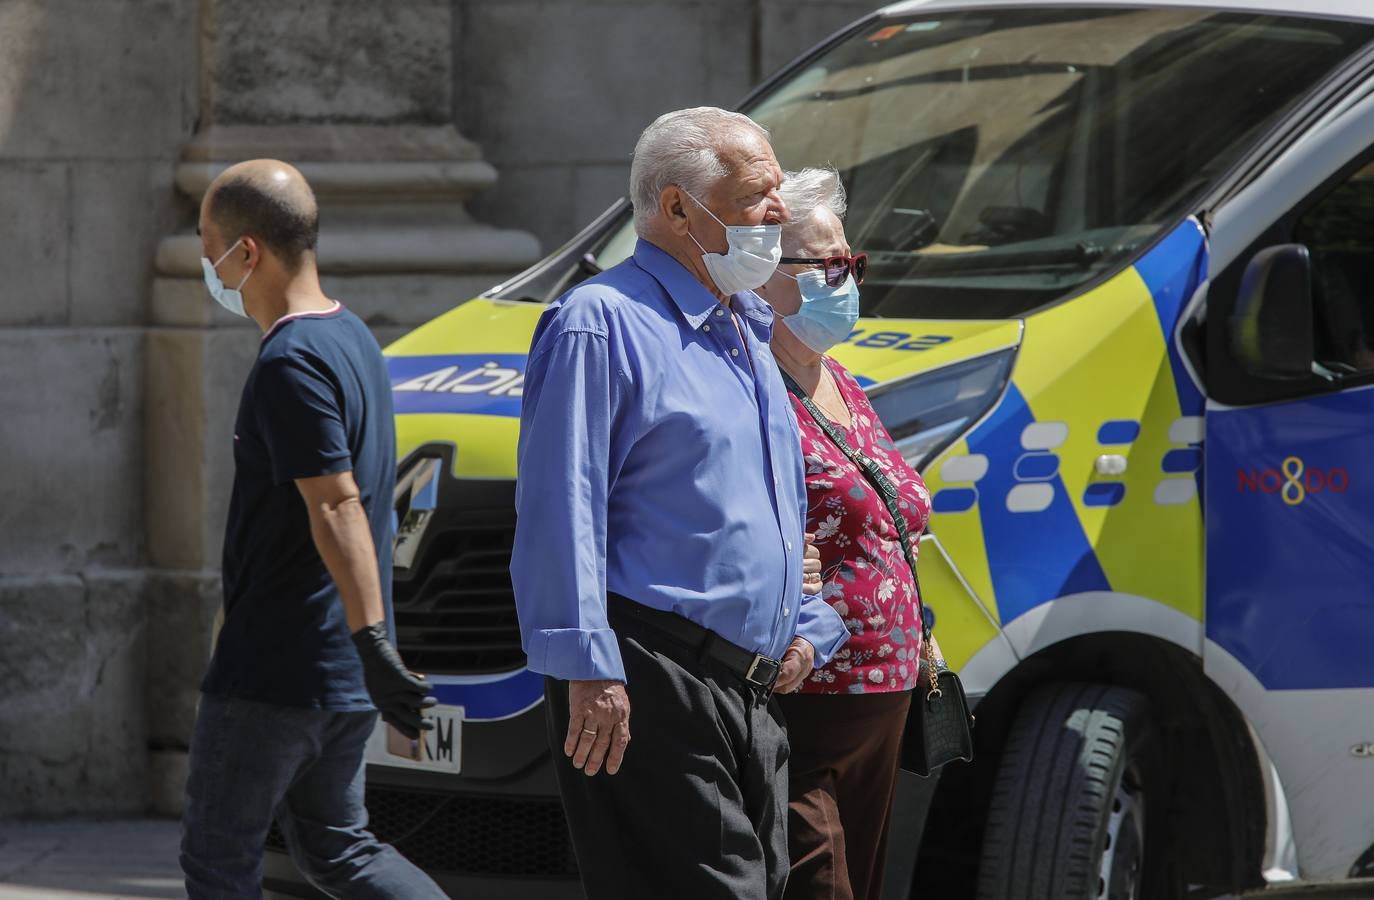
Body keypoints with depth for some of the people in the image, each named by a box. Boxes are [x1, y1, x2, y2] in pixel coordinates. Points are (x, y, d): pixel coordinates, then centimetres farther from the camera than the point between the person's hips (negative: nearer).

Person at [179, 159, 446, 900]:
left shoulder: (291, 363, -18)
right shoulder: (353, 341, 12)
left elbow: (336, 506, -26)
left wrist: (371, 638, -31)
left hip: (272, 672, -9)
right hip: (339, 674, 9)